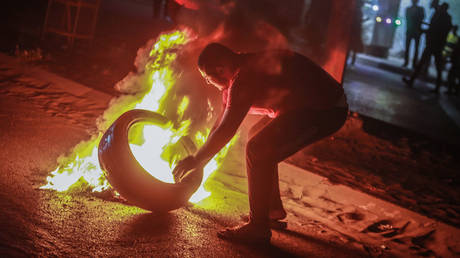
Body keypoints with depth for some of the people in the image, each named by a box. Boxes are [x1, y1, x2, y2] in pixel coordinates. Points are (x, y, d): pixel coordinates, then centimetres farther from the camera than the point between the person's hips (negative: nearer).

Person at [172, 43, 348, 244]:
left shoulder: (244, 79, -22)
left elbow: (226, 131, -21)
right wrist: (200, 156, 25)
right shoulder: (245, 67, 11)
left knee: (258, 150, -15)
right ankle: (273, 208, 29)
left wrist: (196, 160, -8)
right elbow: (223, 121, 20)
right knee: (264, 146, 20)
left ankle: (258, 228, -7)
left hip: (326, 111, -11)